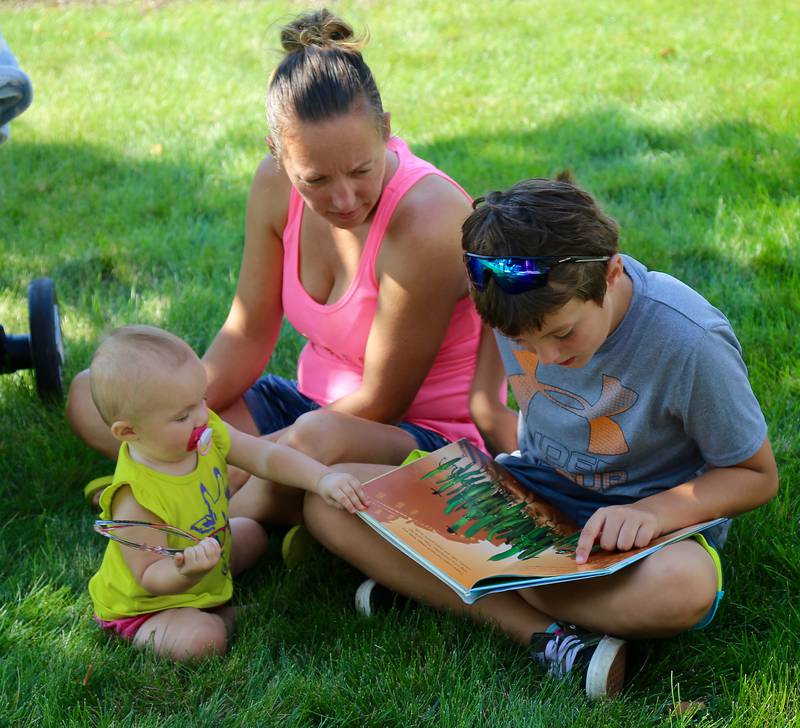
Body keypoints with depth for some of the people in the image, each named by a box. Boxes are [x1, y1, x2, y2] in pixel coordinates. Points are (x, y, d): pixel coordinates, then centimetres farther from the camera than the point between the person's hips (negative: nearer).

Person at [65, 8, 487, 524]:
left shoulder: (425, 220, -27)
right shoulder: (276, 184, -9)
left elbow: (381, 401, -19)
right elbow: (248, 335, 2)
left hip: (428, 436, -7)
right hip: (314, 405, 8)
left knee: (321, 443, -44)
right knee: (91, 395, 3)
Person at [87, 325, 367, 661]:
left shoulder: (207, 432, -16)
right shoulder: (136, 500, -38)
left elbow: (266, 456, -10)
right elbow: (150, 577, -31)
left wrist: (323, 478, -24)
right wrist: (187, 572, -53)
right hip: (145, 606, -8)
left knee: (252, 533, 23)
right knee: (203, 639, -33)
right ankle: (223, 614, 0)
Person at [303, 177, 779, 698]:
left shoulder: (690, 342, -25)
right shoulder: (521, 301, -13)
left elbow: (758, 475, -12)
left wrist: (651, 511, -27)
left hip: (651, 518, -4)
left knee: (685, 585, -43)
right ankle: (546, 636, -25)